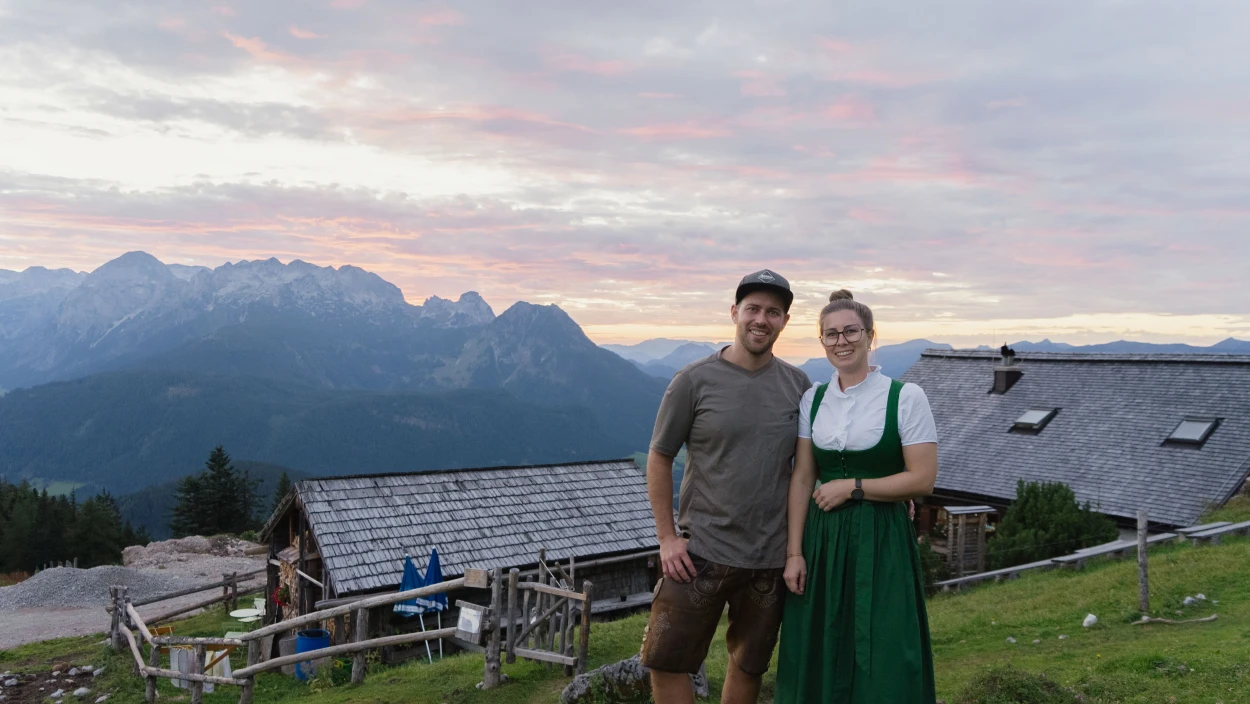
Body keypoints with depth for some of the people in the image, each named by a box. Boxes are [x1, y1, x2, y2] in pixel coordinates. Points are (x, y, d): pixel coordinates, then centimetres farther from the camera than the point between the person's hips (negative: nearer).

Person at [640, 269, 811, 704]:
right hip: (702, 551, -2)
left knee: (748, 666, 15)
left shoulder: (797, 385, 3)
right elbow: (659, 458, -2)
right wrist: (667, 537, -6)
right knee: (667, 662, -1)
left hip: (772, 557, 3)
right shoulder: (695, 381, -6)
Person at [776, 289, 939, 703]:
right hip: (823, 540, 4)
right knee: (818, 661, 10)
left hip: (881, 542, -4)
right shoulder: (812, 400, 5)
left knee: (881, 667, 3)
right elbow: (801, 479, 4)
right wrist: (794, 552, 0)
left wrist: (852, 487, -12)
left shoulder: (905, 398, -6)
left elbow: (923, 479, -9)